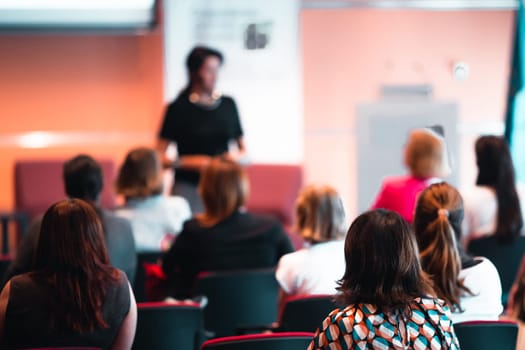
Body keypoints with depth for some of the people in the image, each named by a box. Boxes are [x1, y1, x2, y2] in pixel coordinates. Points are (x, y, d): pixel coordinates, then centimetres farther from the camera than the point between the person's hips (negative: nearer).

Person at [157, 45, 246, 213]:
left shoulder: (228, 105, 10)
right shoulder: (179, 108, -1)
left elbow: (243, 149, 18)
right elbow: (159, 157, -2)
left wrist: (237, 156, -3)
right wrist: (188, 162, -15)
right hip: (188, 186, -4)